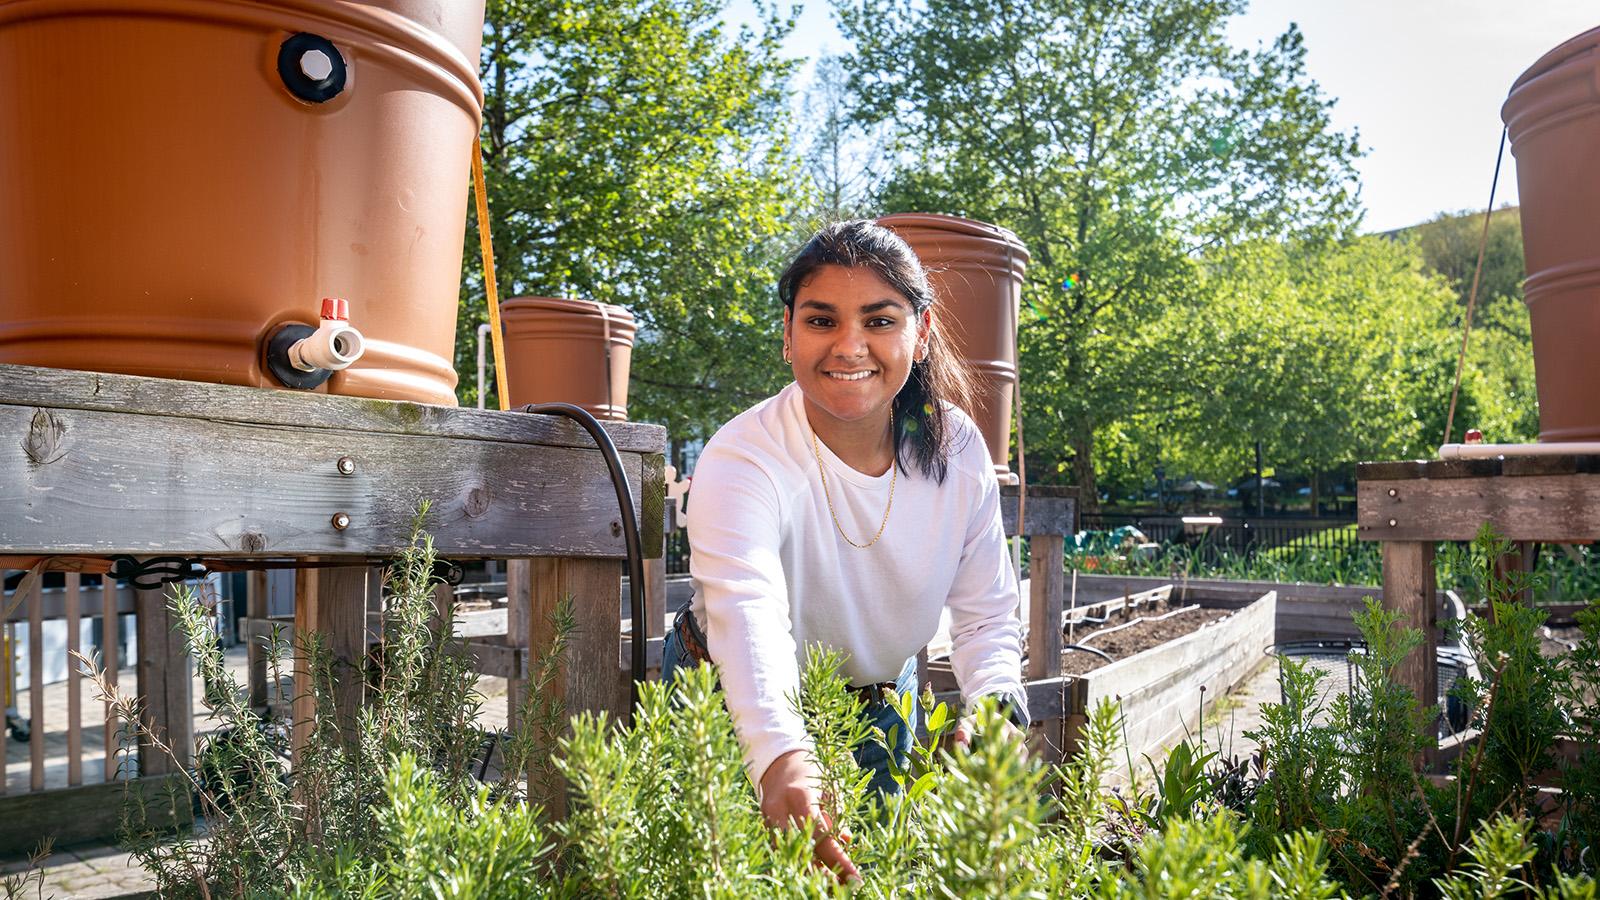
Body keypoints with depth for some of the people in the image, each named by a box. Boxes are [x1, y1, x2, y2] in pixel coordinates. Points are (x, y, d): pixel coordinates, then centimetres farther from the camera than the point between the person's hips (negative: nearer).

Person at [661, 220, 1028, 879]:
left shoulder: (958, 448, -17)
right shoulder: (740, 461, -32)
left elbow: (986, 612, -11)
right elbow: (747, 614, -49)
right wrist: (782, 758, -67)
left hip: (880, 702, 4)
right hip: (737, 707, -3)